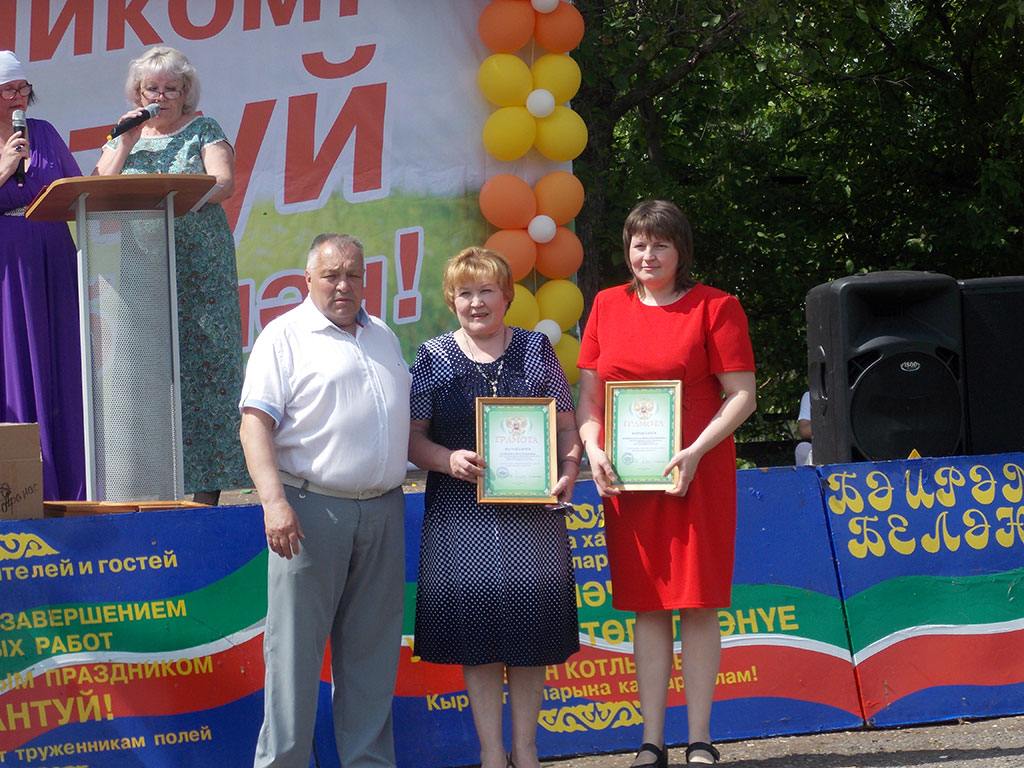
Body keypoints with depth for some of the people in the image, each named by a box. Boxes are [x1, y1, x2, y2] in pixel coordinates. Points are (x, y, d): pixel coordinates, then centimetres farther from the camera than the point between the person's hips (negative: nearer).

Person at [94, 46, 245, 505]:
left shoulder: (203, 132, 9)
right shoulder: (125, 137, 18)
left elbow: (223, 183, -6)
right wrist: (125, 142, -2)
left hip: (200, 272, -2)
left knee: (202, 365, -8)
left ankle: (207, 487, -8)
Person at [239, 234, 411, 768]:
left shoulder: (383, 338, 19)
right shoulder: (285, 337, -2)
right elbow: (256, 423, -10)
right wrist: (273, 500, -21)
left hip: (382, 511, 6)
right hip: (311, 507, -6)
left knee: (372, 648, 9)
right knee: (296, 644, -4)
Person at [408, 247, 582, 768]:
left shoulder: (536, 350, 9)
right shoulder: (434, 358, 5)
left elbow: (566, 425, 11)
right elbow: (412, 438, 4)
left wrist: (568, 469, -7)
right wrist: (449, 461, -15)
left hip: (532, 513, 1)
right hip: (463, 517, -1)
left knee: (531, 638, 4)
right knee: (477, 639, 0)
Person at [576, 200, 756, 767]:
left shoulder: (715, 307, 0)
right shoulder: (608, 306, 11)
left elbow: (742, 395, -4)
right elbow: (589, 393, 14)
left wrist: (695, 452, -16)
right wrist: (593, 449, -4)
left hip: (696, 473, -3)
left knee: (699, 604, -1)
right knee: (647, 608, 5)